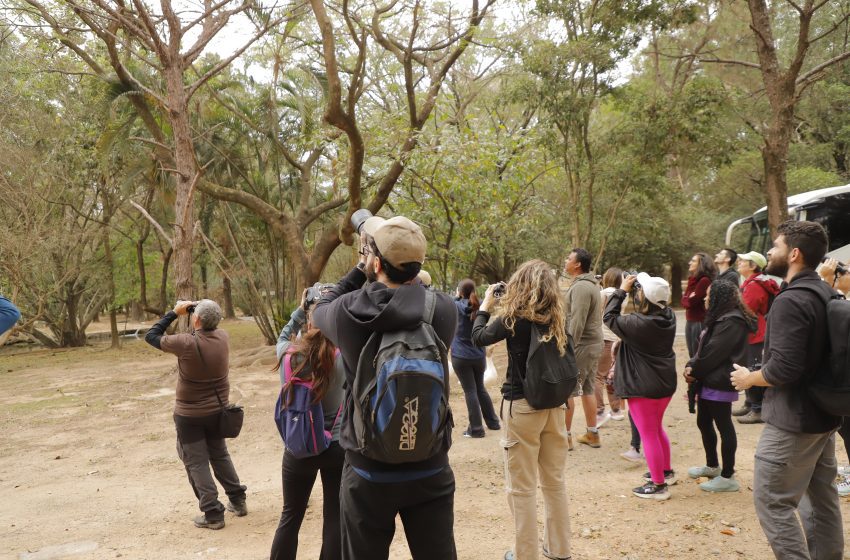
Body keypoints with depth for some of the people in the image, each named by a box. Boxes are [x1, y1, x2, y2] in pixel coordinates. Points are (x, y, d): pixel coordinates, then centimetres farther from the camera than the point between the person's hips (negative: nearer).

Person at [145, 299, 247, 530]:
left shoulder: (186, 343, -24)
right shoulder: (223, 337, -9)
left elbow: (151, 336, -9)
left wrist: (174, 313, -4)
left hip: (190, 415, -5)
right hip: (218, 409, 5)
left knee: (196, 463, 6)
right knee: (220, 455, 22)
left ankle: (213, 513, 7)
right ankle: (237, 500, 27)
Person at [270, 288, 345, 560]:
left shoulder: (288, 355, -11)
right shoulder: (341, 357, -17)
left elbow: (283, 335, 11)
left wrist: (301, 309, 12)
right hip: (337, 446, -2)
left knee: (291, 516, 16)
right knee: (334, 518, 9)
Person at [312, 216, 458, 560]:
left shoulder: (347, 312, -16)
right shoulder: (444, 310, -14)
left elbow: (321, 309, 8)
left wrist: (360, 269, 9)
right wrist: (408, 273, 7)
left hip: (368, 472, -1)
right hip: (430, 469, 1)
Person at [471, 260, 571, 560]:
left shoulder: (513, 318, -12)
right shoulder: (557, 318, 1)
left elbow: (479, 337, 2)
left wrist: (485, 306, 14)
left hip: (522, 406, -5)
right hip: (555, 404, 5)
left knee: (522, 487, 6)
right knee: (554, 481, 17)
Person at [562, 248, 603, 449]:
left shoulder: (580, 287, -18)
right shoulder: (591, 284, 15)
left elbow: (577, 322, -24)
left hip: (580, 346, -10)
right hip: (593, 344, 10)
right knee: (588, 389, 15)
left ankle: (565, 435, 1)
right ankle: (592, 434, 21)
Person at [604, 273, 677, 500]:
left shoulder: (639, 323, -26)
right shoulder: (668, 317, -5)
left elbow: (609, 317, -13)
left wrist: (622, 290, -7)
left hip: (643, 387, -8)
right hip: (665, 383, 8)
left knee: (648, 434, 2)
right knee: (657, 428, 26)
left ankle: (658, 485, 9)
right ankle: (666, 471, 39)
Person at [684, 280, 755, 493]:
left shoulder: (731, 322, -18)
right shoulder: (719, 319, 16)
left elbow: (713, 353, -20)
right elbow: (703, 347, 13)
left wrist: (694, 371, -9)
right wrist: (691, 366, -3)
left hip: (719, 383, -10)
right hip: (709, 381, 10)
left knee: (724, 426, -2)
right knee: (703, 423, 19)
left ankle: (727, 477, 6)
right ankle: (712, 466, 35)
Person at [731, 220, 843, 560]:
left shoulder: (790, 301, -21)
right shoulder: (826, 295, 9)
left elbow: (784, 368, -27)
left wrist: (749, 378, -10)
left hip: (793, 420, -10)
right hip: (824, 415, 10)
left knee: (772, 501, -2)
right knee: (821, 498, 17)